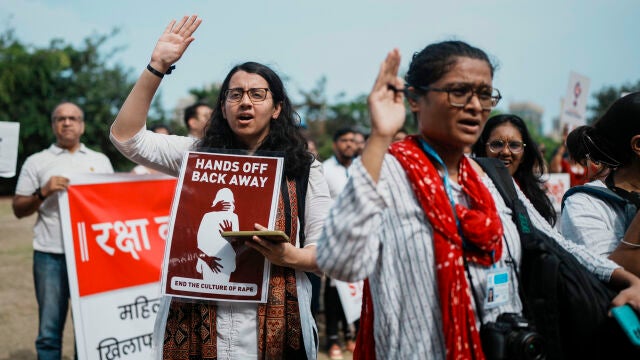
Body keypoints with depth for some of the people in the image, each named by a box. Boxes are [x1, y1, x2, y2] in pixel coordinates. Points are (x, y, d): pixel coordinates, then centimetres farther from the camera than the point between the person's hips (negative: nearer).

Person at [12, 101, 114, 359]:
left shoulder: (101, 161, 16)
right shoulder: (36, 162, 10)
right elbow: (19, 210, 6)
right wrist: (43, 193, -10)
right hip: (51, 255, -2)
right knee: (50, 330, -2)